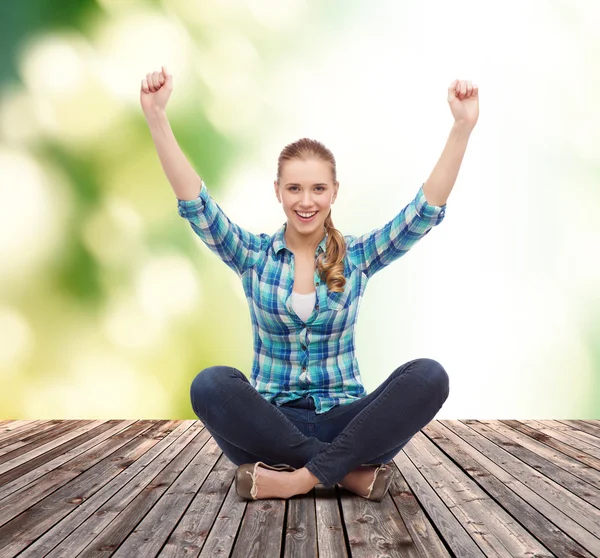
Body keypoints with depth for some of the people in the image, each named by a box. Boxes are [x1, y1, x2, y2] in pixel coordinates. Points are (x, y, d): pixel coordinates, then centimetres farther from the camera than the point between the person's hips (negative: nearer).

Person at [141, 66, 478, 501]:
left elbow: (425, 212, -8)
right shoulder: (253, 255, 3)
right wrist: (157, 118, -23)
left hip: (343, 420, 1)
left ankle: (301, 477, -25)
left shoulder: (357, 256, 4)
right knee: (212, 384, -33)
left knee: (430, 376, -26)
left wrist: (462, 127, -20)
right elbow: (196, 205, -11)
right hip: (273, 421, 0)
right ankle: (348, 470, -24)